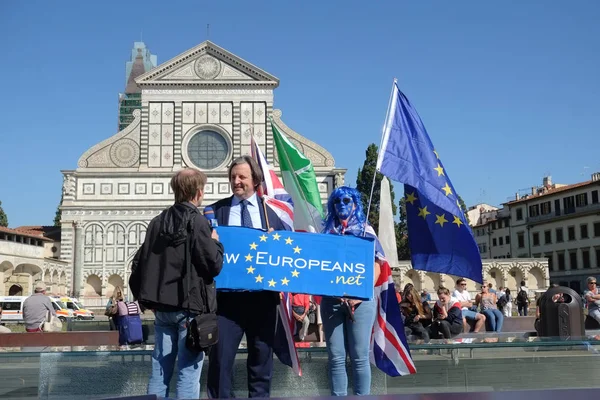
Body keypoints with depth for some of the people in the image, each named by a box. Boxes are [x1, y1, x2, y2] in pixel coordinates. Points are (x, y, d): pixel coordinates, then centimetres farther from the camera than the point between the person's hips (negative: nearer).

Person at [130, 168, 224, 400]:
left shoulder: (157, 222, 10)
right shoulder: (197, 222, -11)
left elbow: (139, 263, 12)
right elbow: (214, 265, -15)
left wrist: (142, 295, 20)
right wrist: (216, 242, 2)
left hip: (161, 305, 6)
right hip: (189, 305, -6)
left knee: (160, 368, 12)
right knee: (188, 370, -1)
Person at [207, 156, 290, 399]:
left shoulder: (272, 211, 7)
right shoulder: (216, 210, 7)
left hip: (263, 295, 1)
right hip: (227, 294, -1)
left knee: (262, 356, 11)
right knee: (220, 355, -1)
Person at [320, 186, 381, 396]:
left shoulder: (365, 230, 10)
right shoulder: (327, 232, 14)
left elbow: (376, 266, 3)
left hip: (360, 300, -2)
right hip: (331, 300, 2)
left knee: (359, 356, -2)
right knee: (336, 357, 1)